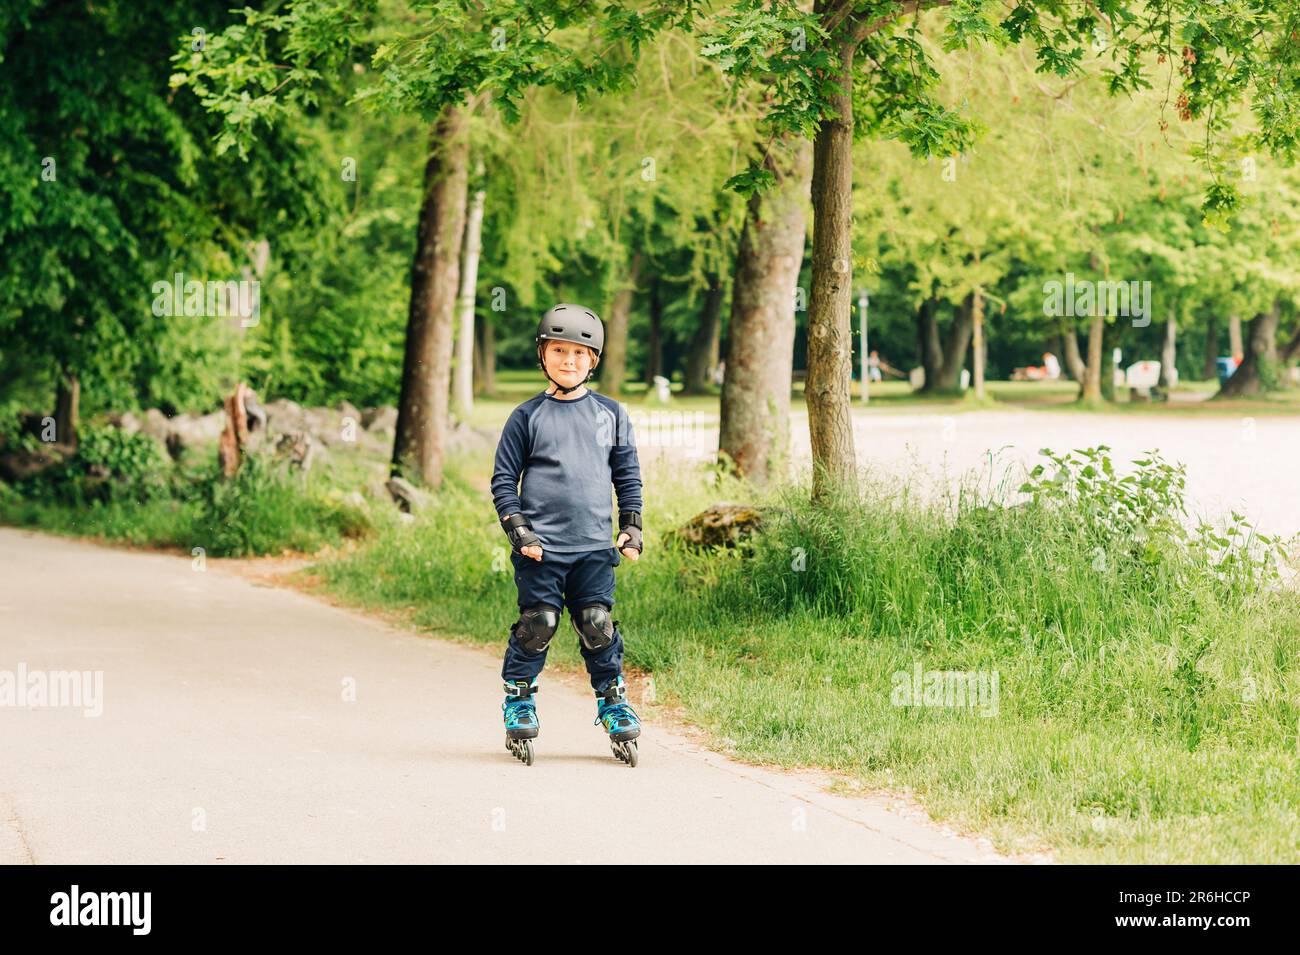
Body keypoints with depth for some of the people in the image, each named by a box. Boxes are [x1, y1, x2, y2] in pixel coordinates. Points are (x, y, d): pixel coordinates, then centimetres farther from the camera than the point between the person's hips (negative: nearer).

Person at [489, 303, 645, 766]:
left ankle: (614, 703, 15)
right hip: (541, 545, -2)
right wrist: (518, 530, -6)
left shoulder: (611, 414, 9)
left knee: (598, 625, 0)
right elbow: (504, 479, 4)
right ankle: (518, 702, 13)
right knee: (537, 624, -3)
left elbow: (628, 475, 16)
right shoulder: (527, 416, 2)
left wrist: (631, 528, 8)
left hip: (594, 545, 2)